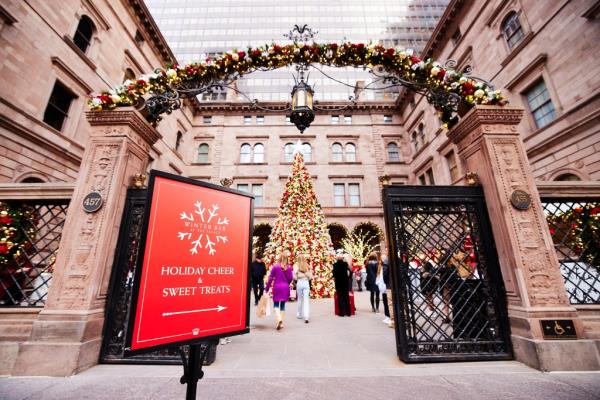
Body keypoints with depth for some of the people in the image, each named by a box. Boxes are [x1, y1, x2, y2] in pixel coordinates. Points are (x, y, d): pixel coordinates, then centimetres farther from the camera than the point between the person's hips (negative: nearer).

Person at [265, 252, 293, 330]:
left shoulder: (275, 266, -7)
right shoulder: (289, 267, -3)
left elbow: (271, 278, -5)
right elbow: (290, 278, 2)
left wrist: (267, 288, 2)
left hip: (277, 287, -2)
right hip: (285, 288, 2)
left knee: (276, 304, 7)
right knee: (283, 305, 13)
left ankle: (279, 319, -15)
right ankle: (281, 323, 18)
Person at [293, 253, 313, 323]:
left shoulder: (296, 266, -6)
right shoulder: (307, 266, 1)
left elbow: (294, 276, -12)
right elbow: (310, 276, 1)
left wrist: (297, 279, 8)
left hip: (299, 283, -1)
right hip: (306, 283, 1)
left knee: (299, 299, 16)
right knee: (306, 300, -1)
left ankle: (299, 315, 29)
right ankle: (306, 317, -10)